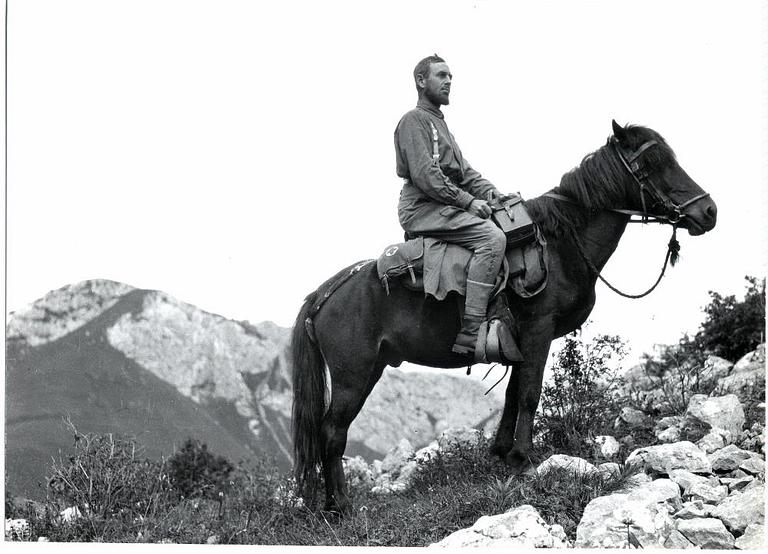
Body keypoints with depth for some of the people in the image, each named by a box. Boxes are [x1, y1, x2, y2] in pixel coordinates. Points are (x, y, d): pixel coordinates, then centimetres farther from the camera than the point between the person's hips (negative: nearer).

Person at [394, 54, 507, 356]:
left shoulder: (439, 124, 28)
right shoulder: (414, 120, -3)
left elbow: (464, 171, 23)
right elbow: (424, 175, -15)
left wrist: (489, 190, 4)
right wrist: (467, 201, -18)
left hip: (446, 206, 10)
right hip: (423, 209, -10)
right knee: (491, 237, -28)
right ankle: (470, 332, -37)